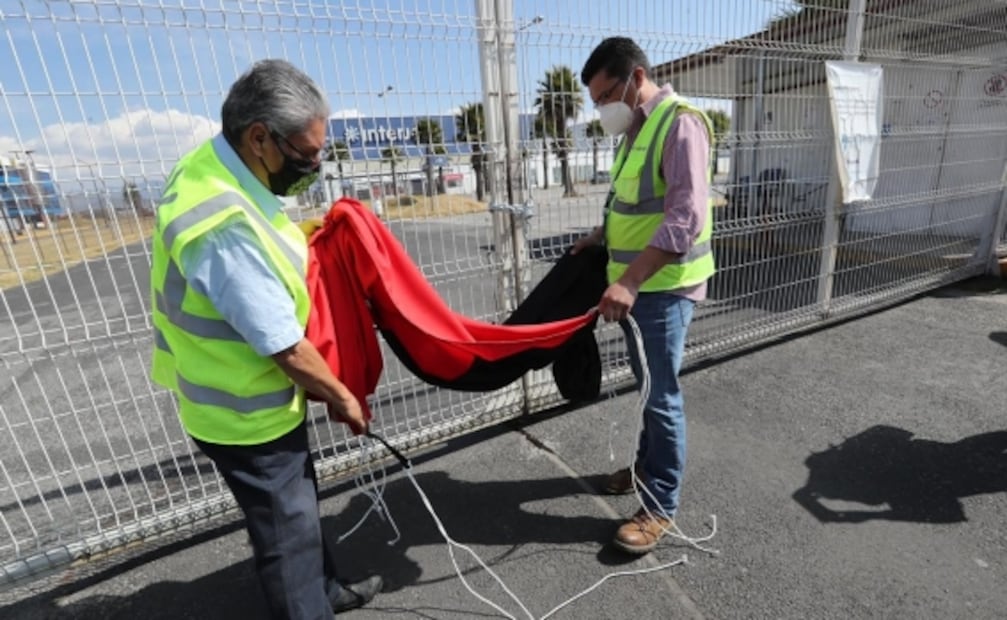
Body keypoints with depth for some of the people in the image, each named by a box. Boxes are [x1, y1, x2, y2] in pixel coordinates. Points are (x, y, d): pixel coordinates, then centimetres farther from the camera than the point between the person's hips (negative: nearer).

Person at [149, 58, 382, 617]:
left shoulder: (213, 169, -2)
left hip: (258, 399, 10)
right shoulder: (225, 227, -33)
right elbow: (286, 348, -27)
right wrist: (342, 398, -12)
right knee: (286, 529, 11)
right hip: (246, 415, -10)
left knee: (299, 506, 27)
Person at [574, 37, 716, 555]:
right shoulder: (634, 129, 13)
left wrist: (629, 282, -34)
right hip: (635, 284, 9)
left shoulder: (680, 123, -15)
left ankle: (661, 505, 17)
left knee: (662, 395, 0)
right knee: (647, 385, 20)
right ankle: (648, 462, 39)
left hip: (663, 287, -8)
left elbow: (686, 215, -27)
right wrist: (599, 237, 13)